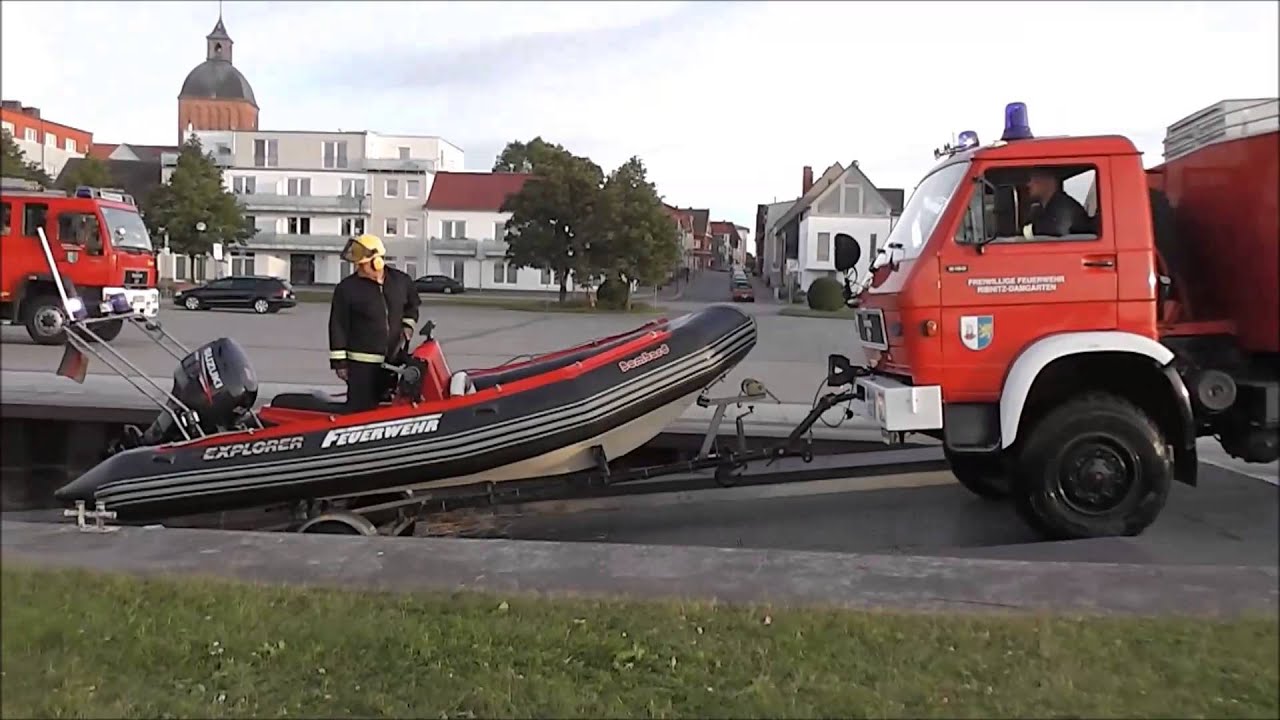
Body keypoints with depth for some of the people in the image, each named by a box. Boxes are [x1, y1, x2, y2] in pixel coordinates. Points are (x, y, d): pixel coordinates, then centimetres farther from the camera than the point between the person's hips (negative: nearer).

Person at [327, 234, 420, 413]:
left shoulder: (402, 281, 2)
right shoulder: (347, 288, -8)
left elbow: (412, 305, 24)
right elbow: (338, 326, -6)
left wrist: (408, 325, 7)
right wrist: (339, 361, -7)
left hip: (394, 360, 4)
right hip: (362, 363, -4)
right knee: (361, 409, -5)